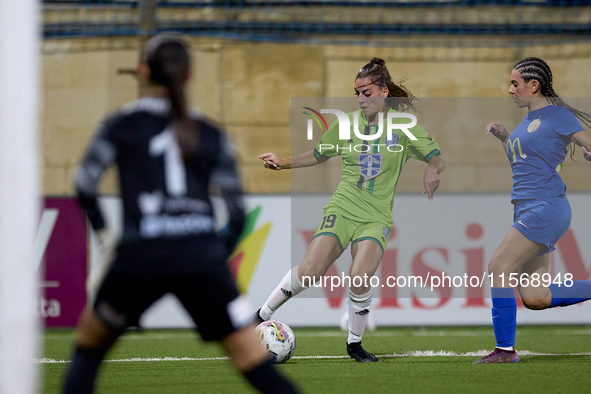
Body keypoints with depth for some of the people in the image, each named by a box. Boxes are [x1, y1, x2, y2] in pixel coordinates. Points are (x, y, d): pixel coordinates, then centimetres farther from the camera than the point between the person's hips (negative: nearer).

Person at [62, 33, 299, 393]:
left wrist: (102, 230, 19)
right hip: (201, 256, 1)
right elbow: (238, 212, 11)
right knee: (256, 364, 2)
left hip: (140, 257, -1)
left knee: (90, 344, 23)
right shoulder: (211, 135, 14)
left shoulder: (121, 125, 10)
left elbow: (85, 186, 3)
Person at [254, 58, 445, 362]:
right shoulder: (348, 123, 7)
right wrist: (283, 163, 10)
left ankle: (354, 343, 1)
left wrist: (432, 169, -21)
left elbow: (437, 159, 2)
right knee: (309, 272, -16)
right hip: (342, 209, 1)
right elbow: (319, 154, 22)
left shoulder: (403, 125, 1)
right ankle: (262, 316, 6)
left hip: (376, 217, -1)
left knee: (360, 278, -23)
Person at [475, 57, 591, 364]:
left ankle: (505, 349, -8)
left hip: (546, 209, -9)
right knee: (534, 298, 2)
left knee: (498, 268, -14)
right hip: (527, 210, 9)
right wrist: (503, 137, 15)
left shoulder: (557, 115, -6)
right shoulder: (528, 119, 20)